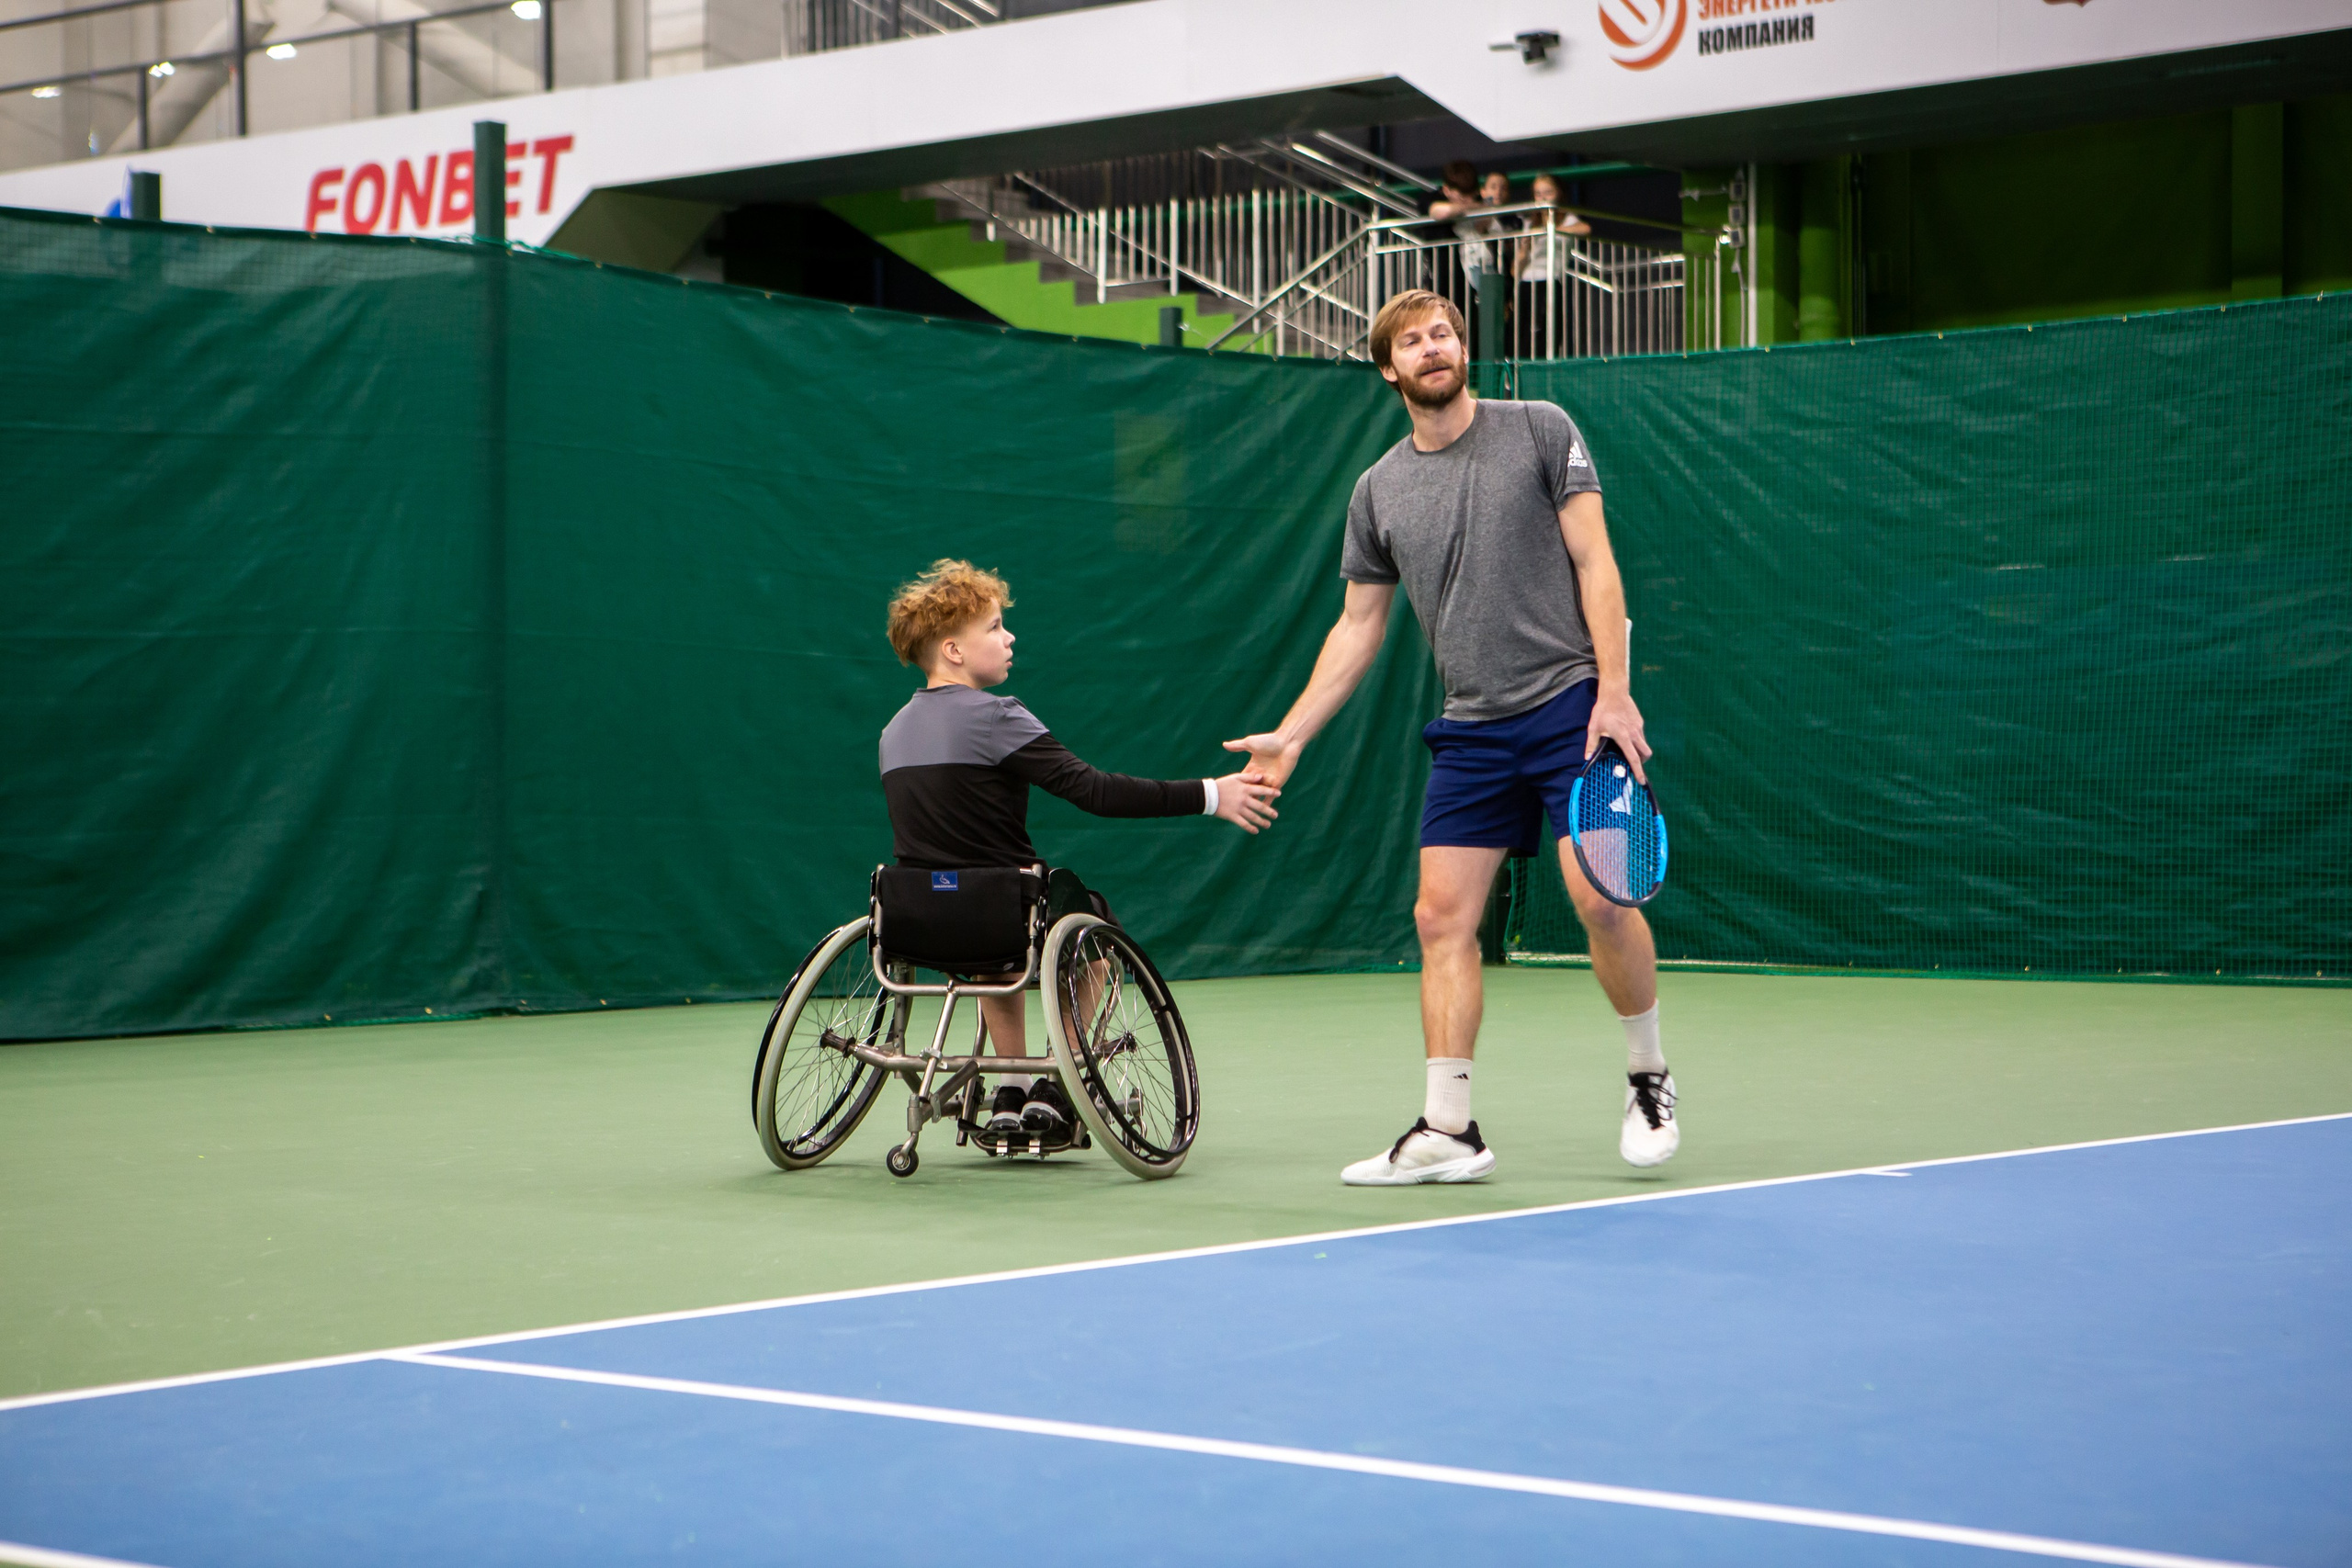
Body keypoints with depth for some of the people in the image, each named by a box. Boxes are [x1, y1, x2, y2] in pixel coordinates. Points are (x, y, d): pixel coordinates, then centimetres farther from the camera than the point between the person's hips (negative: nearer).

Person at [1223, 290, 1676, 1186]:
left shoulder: (1541, 430, 1)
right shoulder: (1379, 490, 11)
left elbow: (1593, 562, -3)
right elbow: (1359, 626, 17)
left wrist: (1614, 691, -12)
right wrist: (1290, 737, 12)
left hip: (1572, 701, -4)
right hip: (1471, 730, 4)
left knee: (1598, 896, -15)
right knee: (1442, 915, -3)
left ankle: (1648, 1078, 8)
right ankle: (1448, 1131, 1)